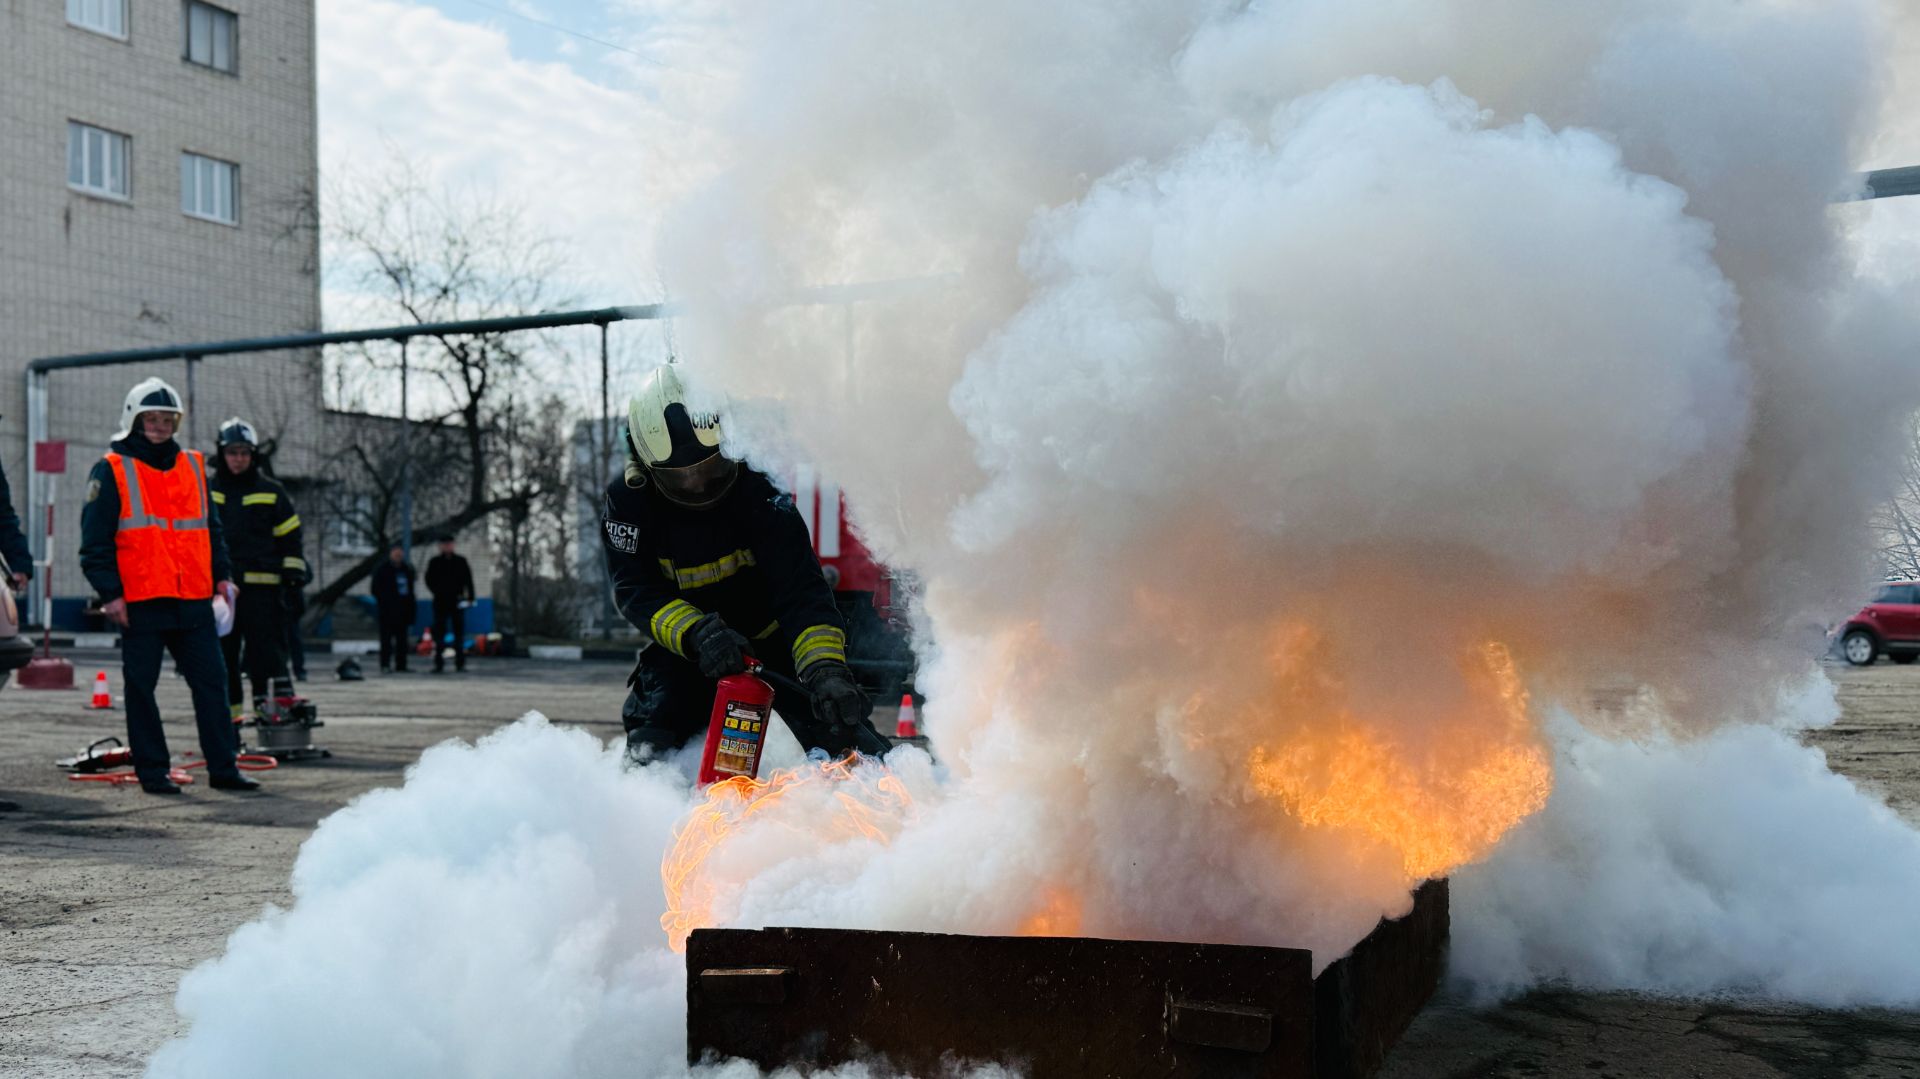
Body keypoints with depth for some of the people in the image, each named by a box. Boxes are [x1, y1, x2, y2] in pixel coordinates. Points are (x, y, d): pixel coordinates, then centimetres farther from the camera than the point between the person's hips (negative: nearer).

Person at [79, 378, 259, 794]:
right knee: (141, 689, 3)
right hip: (140, 603, -4)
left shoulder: (193, 466, 14)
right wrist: (110, 593, -10)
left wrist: (222, 575, 11)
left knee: (211, 682, 3)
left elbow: (211, 528, 21)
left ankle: (223, 767, 8)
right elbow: (95, 540, -3)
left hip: (194, 601, 4)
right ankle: (152, 771, 12)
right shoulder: (112, 470, -1)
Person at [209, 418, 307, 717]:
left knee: (266, 653, -5)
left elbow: (290, 537, 9)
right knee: (222, 654, 7)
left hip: (262, 587, -2)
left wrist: (294, 574, 1)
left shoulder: (272, 492, 7)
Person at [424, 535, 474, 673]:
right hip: (440, 602, 0)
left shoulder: (461, 562, 8)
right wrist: (438, 593, -5)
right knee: (439, 632, -2)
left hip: (457, 602, 0)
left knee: (460, 632, 1)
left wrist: (469, 597, -4)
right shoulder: (434, 562, 8)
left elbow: (468, 580, 6)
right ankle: (439, 664, 1)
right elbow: (429, 580, 8)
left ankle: (460, 663, 6)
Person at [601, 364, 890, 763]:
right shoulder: (626, 500, -17)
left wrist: (824, 667, -49)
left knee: (839, 723, -18)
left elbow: (800, 589, -32)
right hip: (685, 646, 1)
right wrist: (697, 633, -44)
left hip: (772, 637, -1)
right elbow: (636, 591, -23)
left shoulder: (757, 492, -25)